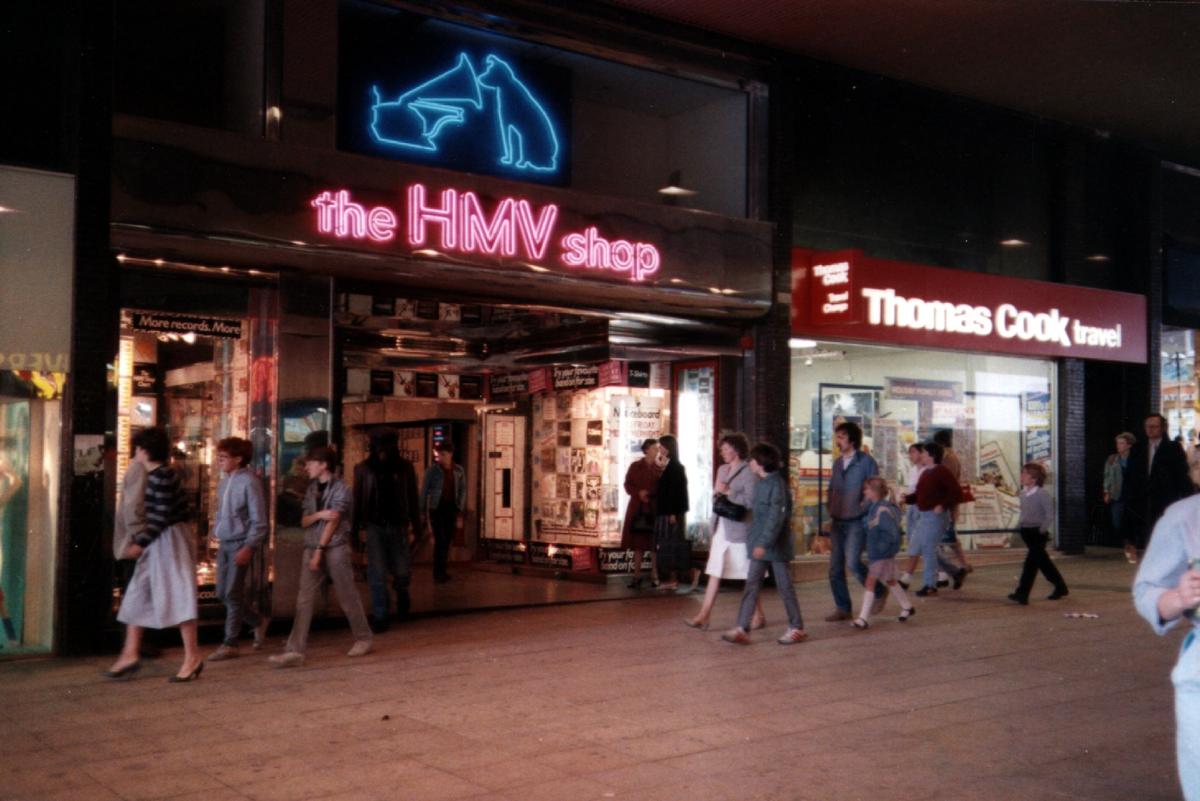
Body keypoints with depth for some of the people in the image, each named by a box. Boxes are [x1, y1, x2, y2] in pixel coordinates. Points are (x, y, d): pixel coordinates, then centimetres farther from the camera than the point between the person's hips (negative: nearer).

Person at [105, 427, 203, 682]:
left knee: (177, 596, -6)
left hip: (169, 540, -10)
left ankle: (193, 656, 0)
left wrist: (140, 543, -18)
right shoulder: (159, 474, 12)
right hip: (158, 541, 10)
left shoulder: (161, 476, -17)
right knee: (137, 594, 10)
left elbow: (162, 517, -21)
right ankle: (130, 654, 15)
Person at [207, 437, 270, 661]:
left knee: (232, 594, -4)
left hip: (240, 544, -8)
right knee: (222, 593, 10)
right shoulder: (224, 481, 10)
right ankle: (258, 621, 28)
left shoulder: (249, 482, -13)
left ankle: (230, 644, 6)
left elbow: (259, 520, -14)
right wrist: (216, 533, 12)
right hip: (224, 544, 8)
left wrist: (249, 547, -19)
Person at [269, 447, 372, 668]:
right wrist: (319, 514, -11)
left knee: (347, 596, 4)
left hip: (335, 548, -5)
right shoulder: (312, 489, 15)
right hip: (311, 548, 5)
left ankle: (363, 638, 21)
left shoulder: (340, 489, -5)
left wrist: (319, 551, -15)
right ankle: (295, 650, -10)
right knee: (304, 600, -4)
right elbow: (304, 521, 10)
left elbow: (333, 522, -11)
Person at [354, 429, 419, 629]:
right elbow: (357, 500, 4)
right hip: (374, 526, 0)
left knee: (402, 571, 4)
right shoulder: (363, 469, 0)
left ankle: (402, 593, 38)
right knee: (377, 574, -1)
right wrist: (354, 530, 3)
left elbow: (413, 498, 4)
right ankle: (380, 616, 11)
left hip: (398, 526, 0)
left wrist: (415, 527, 1)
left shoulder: (405, 467, 0)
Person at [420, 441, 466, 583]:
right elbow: (424, 492, -3)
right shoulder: (432, 471, -9)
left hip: (451, 508, 4)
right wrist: (423, 512, -4)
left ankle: (442, 570, 20)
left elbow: (462, 490, 11)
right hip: (436, 508, -4)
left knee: (448, 540, 8)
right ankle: (438, 573, 1)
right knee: (440, 540, -8)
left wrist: (459, 508, 4)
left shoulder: (458, 471, 1)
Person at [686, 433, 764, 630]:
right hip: (721, 528, 7)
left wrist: (728, 492, -17)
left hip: (740, 529, -7)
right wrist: (717, 491, 3)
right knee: (714, 573, 5)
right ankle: (704, 615, 4)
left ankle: (758, 616, 17)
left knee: (750, 575, 4)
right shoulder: (722, 469, 14)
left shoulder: (748, 472, -10)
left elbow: (751, 500, -20)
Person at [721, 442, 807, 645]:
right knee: (751, 586, 3)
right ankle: (742, 628, 1)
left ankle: (797, 628, 18)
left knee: (785, 587, 4)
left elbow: (776, 518, -23)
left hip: (776, 546, -8)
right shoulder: (760, 484, 10)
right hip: (759, 546, 8)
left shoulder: (777, 485, -17)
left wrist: (764, 543, -28)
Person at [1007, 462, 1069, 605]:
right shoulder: (1023, 494, 8)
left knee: (1031, 562, -9)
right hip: (1027, 532, 8)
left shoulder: (1041, 495, -15)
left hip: (1038, 533, -8)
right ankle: (1060, 587, 31)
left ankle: (1022, 593, -9)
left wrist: (1042, 529, -17)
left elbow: (1050, 515, -16)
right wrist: (1021, 524, 10)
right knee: (1043, 562, 16)